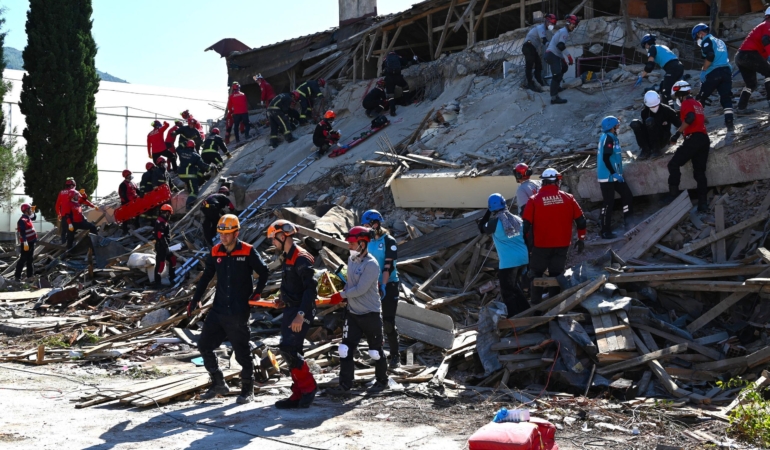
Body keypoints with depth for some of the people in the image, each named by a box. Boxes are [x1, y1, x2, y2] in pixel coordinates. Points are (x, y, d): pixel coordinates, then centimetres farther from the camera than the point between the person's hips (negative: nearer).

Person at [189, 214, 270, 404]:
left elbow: (264, 272, 0)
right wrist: (195, 300, 9)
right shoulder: (215, 252, 6)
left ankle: (247, 390, 15)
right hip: (218, 310, 5)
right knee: (204, 346, 7)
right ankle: (218, 384, 23)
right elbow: (206, 277, 12)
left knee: (242, 352, 0)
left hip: (239, 312, -5)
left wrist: (257, 292, -4)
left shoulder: (248, 252, -7)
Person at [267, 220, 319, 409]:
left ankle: (309, 387, -4)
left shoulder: (301, 259, -17)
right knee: (291, 352, 9)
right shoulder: (287, 257, 13)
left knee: (288, 349, -17)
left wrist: (300, 315, -29)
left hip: (301, 311, -10)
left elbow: (311, 288, -24)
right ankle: (298, 395, 14)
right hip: (290, 309, 10)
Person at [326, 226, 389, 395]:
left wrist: (341, 295, -12)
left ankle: (382, 381, 28)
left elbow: (360, 289, -24)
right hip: (352, 313, 7)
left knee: (375, 350, 9)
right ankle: (345, 385, 4)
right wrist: (343, 295, 1)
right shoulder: (351, 259, 5)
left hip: (371, 314, -7)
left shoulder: (371, 264, -21)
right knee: (346, 349, 1)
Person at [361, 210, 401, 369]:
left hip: (388, 285, -6)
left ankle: (395, 357, -2)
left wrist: (383, 285, -24)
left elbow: (388, 266, -17)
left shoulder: (389, 241, -10)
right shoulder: (369, 241, 9)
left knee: (388, 323, -8)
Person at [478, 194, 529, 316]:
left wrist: (488, 212, 9)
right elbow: (526, 238, 14)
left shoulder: (495, 222, -12)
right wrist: (529, 255, 23)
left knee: (507, 291, 3)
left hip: (508, 262, -7)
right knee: (513, 285, 27)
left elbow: (481, 228, 8)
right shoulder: (518, 219, 7)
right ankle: (525, 311, 32)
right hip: (523, 258, 7)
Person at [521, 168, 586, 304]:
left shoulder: (534, 200, -8)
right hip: (562, 245, 2)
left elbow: (526, 224, -9)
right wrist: (581, 239, 12)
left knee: (537, 274, 13)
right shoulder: (568, 198, -1)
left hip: (541, 245, -2)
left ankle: (536, 305, 12)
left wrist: (526, 243, 0)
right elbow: (581, 220, 1)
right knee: (556, 275, 13)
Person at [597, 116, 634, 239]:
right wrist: (614, 173, -21)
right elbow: (605, 158, -23)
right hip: (607, 176, -10)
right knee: (608, 202, -5)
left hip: (612, 175, 10)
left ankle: (628, 221, 15)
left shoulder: (610, 137, 13)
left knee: (627, 194, 9)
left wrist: (617, 173, 22)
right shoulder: (608, 138, -17)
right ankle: (605, 231, 0)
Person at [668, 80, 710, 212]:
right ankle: (703, 203, 3)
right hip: (704, 139, 8)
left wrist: (677, 133, -19)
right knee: (700, 172, 9)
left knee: (674, 164, -5)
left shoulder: (686, 103, -2)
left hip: (693, 139, -8)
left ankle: (674, 195, -14)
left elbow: (690, 118, -19)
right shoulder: (698, 103, 24)